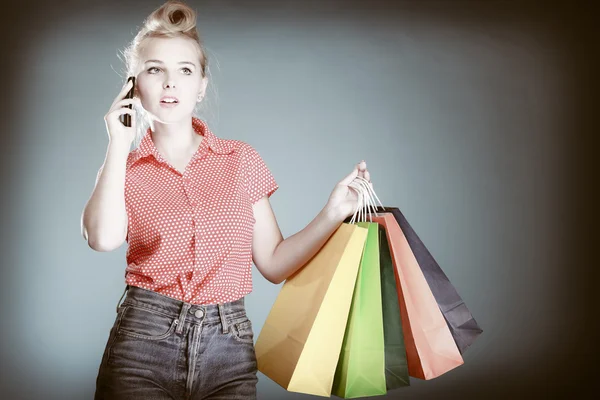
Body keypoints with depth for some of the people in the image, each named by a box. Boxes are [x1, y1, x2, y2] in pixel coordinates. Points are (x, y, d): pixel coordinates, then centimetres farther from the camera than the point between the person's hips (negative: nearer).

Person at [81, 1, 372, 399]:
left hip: (229, 352, 1)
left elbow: (274, 263, 7)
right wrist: (119, 145, -9)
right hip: (144, 348, 0)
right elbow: (103, 238, -17)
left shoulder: (243, 160, 7)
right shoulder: (124, 169, 5)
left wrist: (333, 213, -4)